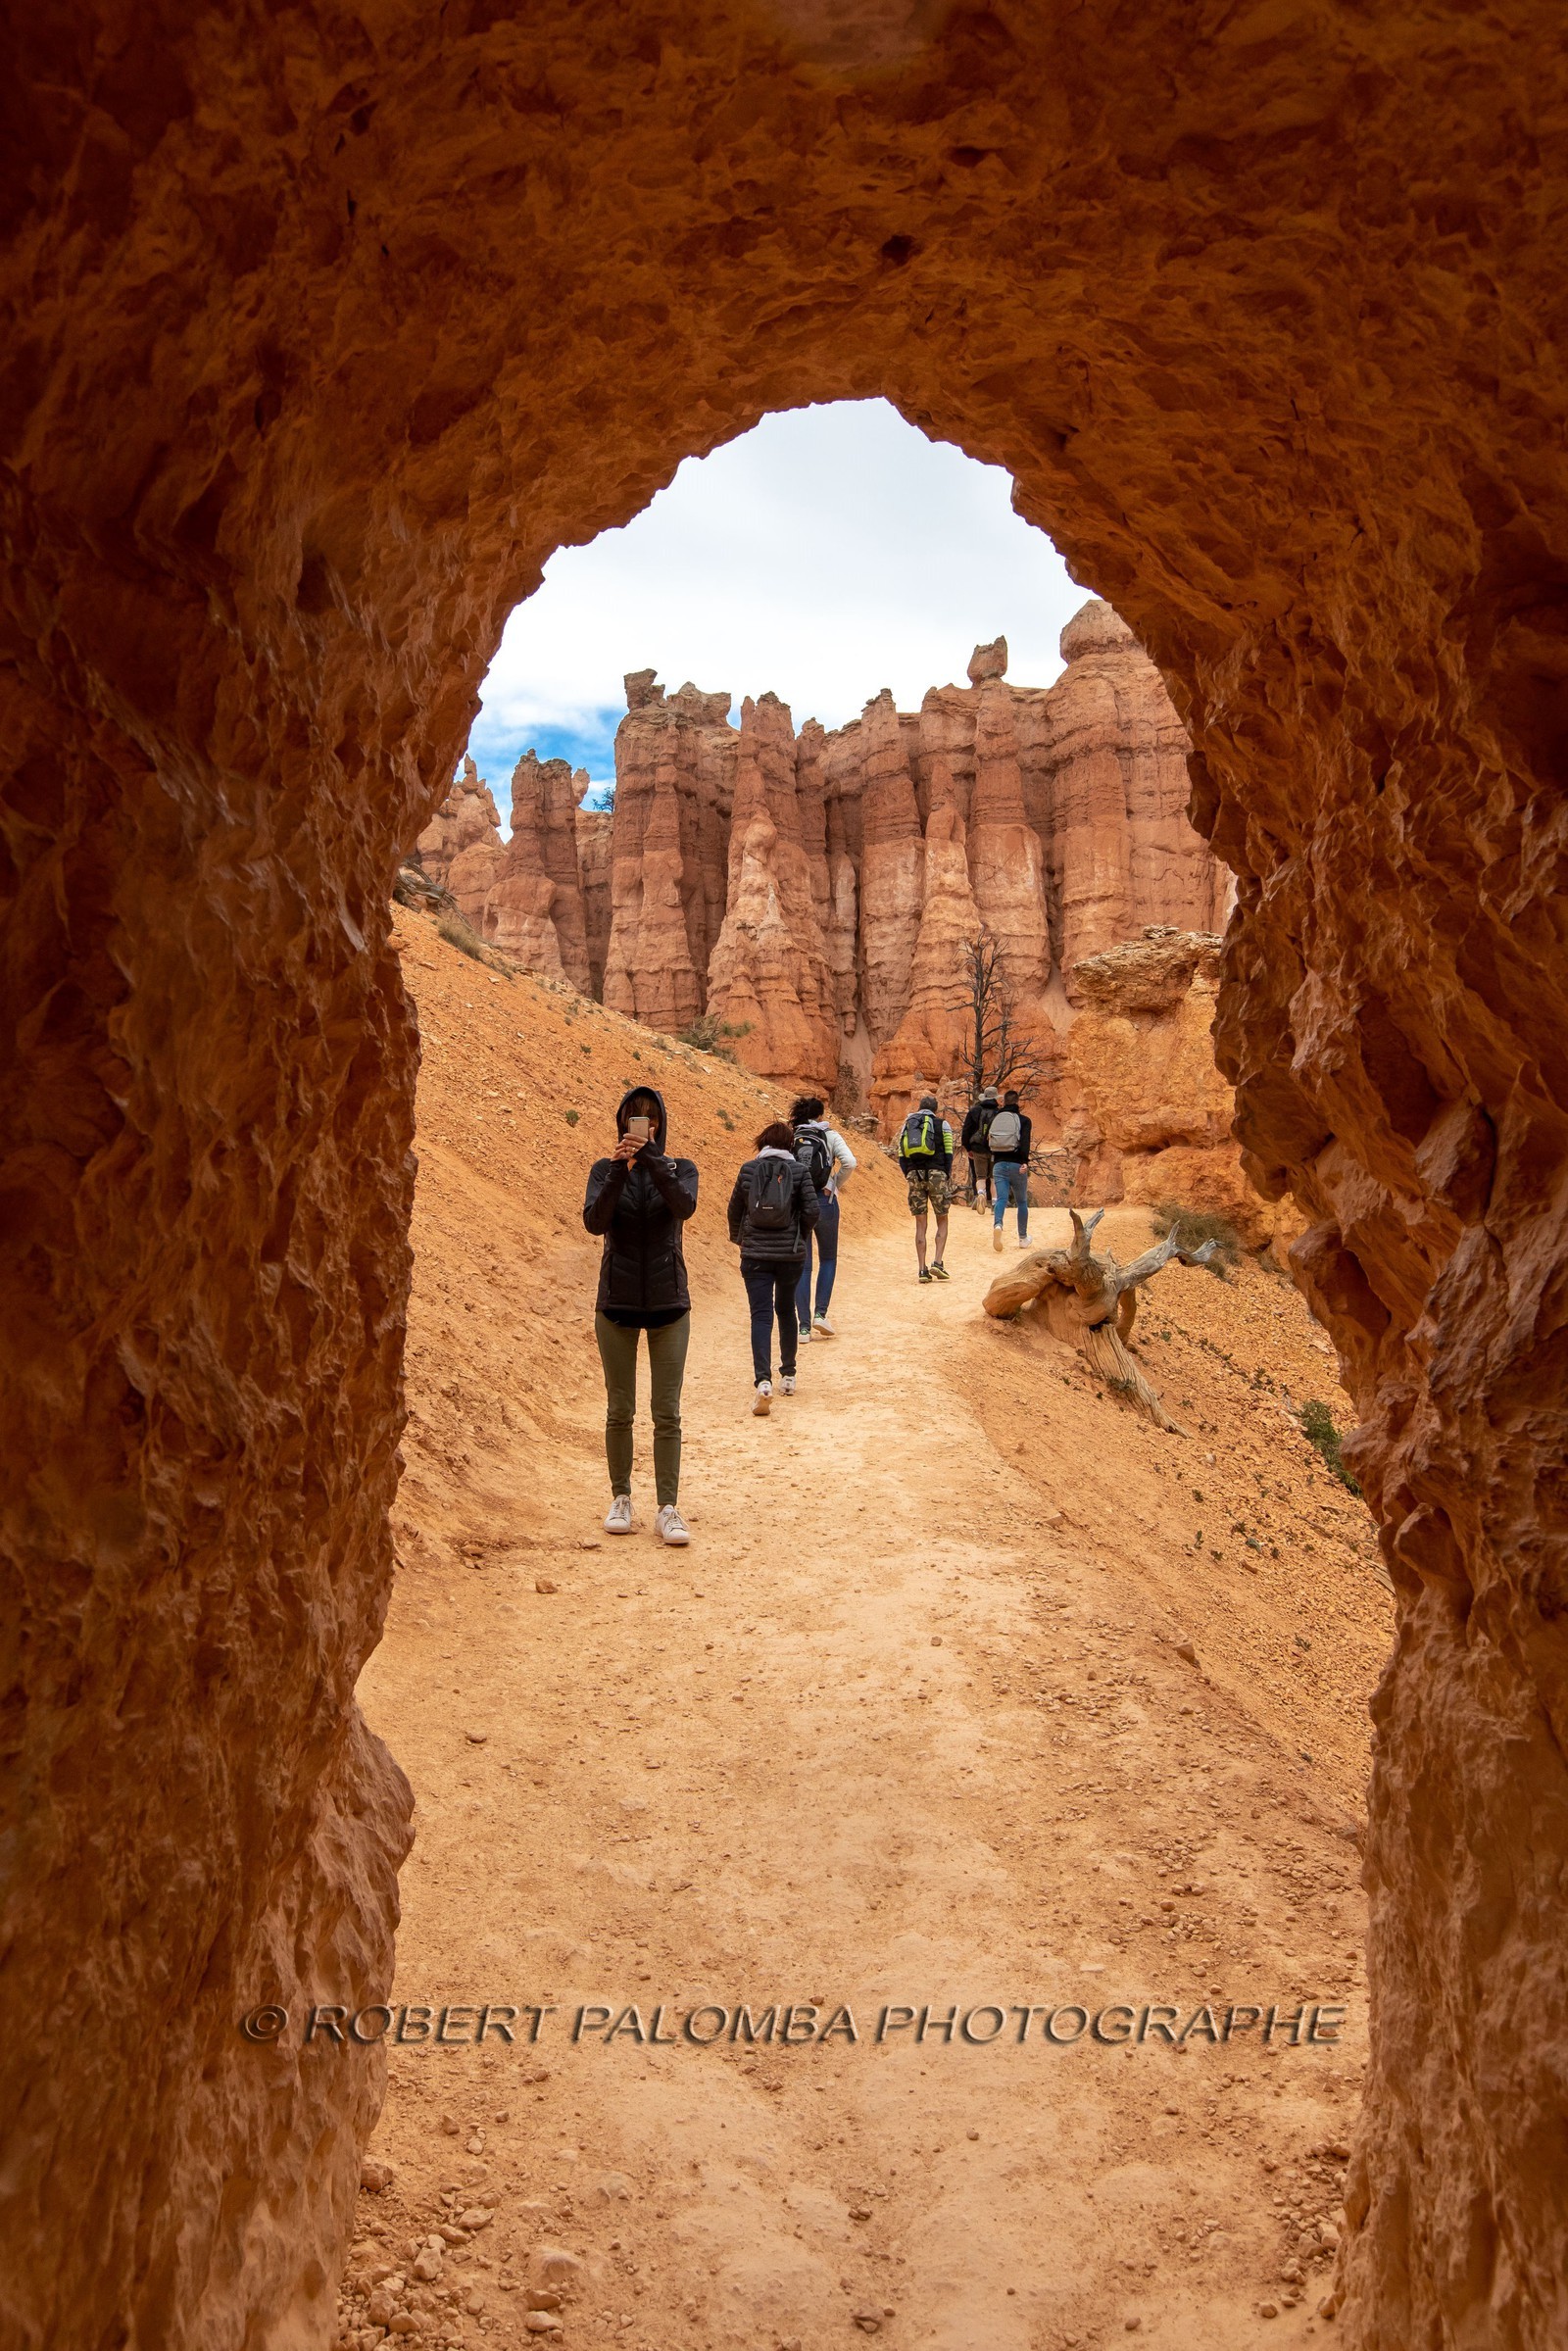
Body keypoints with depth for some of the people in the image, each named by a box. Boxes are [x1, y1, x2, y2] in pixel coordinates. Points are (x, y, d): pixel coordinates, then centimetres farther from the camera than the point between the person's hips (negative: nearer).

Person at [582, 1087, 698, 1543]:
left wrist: (650, 1157, -31)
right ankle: (620, 1498, 22)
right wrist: (619, 1169, -29)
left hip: (668, 1303, 0)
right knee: (620, 1410, 8)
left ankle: (668, 1508, 4)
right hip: (617, 1303, 0)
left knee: (667, 1414, 0)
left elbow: (684, 1207, -22)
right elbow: (594, 1220, -17)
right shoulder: (604, 1170, 1)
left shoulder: (679, 1169, 1)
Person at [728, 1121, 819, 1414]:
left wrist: (738, 1237, 26)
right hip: (791, 1254, 1)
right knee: (786, 1309, 20)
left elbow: (735, 1210, 8)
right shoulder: (799, 1170, -3)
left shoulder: (748, 1169, 0)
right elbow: (812, 1211, -7)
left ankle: (763, 1380, -22)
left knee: (761, 1315, -5)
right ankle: (788, 1374, 30)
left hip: (755, 1254, -1)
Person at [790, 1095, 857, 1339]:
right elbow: (850, 1163, -11)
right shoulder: (830, 1135, 2)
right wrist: (838, 1184, 4)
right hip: (823, 1201, -1)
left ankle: (804, 1326, 4)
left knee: (801, 1265, 7)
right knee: (828, 1258, 18)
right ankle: (820, 1314, 5)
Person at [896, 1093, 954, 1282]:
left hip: (914, 1174, 2)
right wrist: (948, 1178, 9)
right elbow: (948, 1154, 1)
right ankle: (937, 1262, -6)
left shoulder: (907, 1125, 16)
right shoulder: (942, 1124, 7)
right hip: (936, 1173, -2)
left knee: (920, 1224, 6)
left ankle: (923, 1270, 1)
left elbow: (901, 1156, 10)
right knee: (942, 1221, 10)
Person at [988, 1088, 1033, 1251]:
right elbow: (1025, 1141, -17)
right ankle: (1023, 1238, 18)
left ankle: (997, 1224, -36)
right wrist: (1025, 1162, -27)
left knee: (1001, 1199, -5)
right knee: (1022, 1202, 12)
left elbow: (986, 1141, 15)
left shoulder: (995, 1119, 10)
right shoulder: (1023, 1120, 0)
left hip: (999, 1164, 2)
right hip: (1016, 1164, -2)